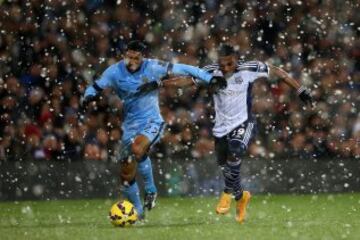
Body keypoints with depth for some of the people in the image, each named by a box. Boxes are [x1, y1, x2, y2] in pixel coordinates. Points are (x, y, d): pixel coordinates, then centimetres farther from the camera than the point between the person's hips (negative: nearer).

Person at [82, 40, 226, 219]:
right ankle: (138, 213, 22)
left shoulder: (153, 67, -10)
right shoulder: (115, 72, -4)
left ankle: (150, 190, -13)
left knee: (137, 149, -35)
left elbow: (183, 69, -5)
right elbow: (95, 88, 3)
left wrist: (210, 79, -7)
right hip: (130, 126, 4)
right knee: (125, 176, 2)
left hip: (151, 123, -4)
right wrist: (89, 97, -21)